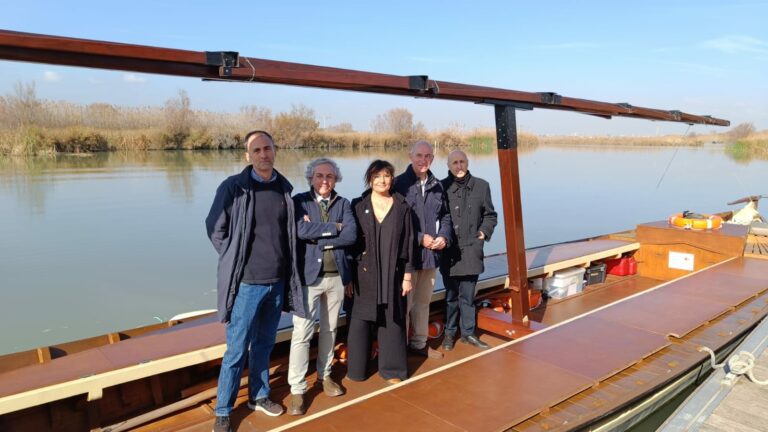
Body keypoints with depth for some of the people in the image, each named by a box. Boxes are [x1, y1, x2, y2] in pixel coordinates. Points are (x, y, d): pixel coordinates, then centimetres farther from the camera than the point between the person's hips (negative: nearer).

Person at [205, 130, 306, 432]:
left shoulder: (284, 188, 4)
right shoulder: (233, 187, -10)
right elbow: (215, 229, -2)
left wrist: (281, 265, 8)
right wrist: (236, 261, -3)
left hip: (278, 282, 4)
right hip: (246, 283, -4)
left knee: (264, 345, 18)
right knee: (237, 351, 4)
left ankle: (259, 396, 37)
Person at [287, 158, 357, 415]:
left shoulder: (343, 203, 6)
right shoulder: (299, 201, -2)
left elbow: (351, 235, -9)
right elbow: (301, 231, -20)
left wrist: (318, 237, -14)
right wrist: (335, 227, -13)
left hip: (337, 275, 4)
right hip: (308, 275, -3)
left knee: (329, 329, 16)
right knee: (302, 332, -4)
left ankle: (325, 375, 34)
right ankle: (297, 389, 8)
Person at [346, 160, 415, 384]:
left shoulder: (402, 207, 2)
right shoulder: (358, 206, 0)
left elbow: (409, 242, 3)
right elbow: (349, 241, 0)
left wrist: (408, 275, 0)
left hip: (392, 275, 1)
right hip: (363, 274, 0)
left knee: (392, 321, 7)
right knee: (360, 321, 6)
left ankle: (392, 369, 24)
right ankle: (357, 369, 23)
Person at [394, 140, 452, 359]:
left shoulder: (437, 186, 8)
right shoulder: (400, 183, -9)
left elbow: (445, 215, 15)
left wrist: (444, 236, -4)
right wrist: (420, 238, -16)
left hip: (431, 252, 6)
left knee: (423, 300, 17)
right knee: (404, 302, 1)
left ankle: (419, 343, 32)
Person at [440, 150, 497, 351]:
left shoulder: (481, 186, 4)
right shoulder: (441, 187, -4)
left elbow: (490, 215, 13)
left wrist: (484, 232, 0)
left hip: (471, 250, 2)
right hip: (449, 251, -1)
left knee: (467, 295, 8)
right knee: (451, 295, 10)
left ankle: (468, 332, 24)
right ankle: (449, 332, 26)